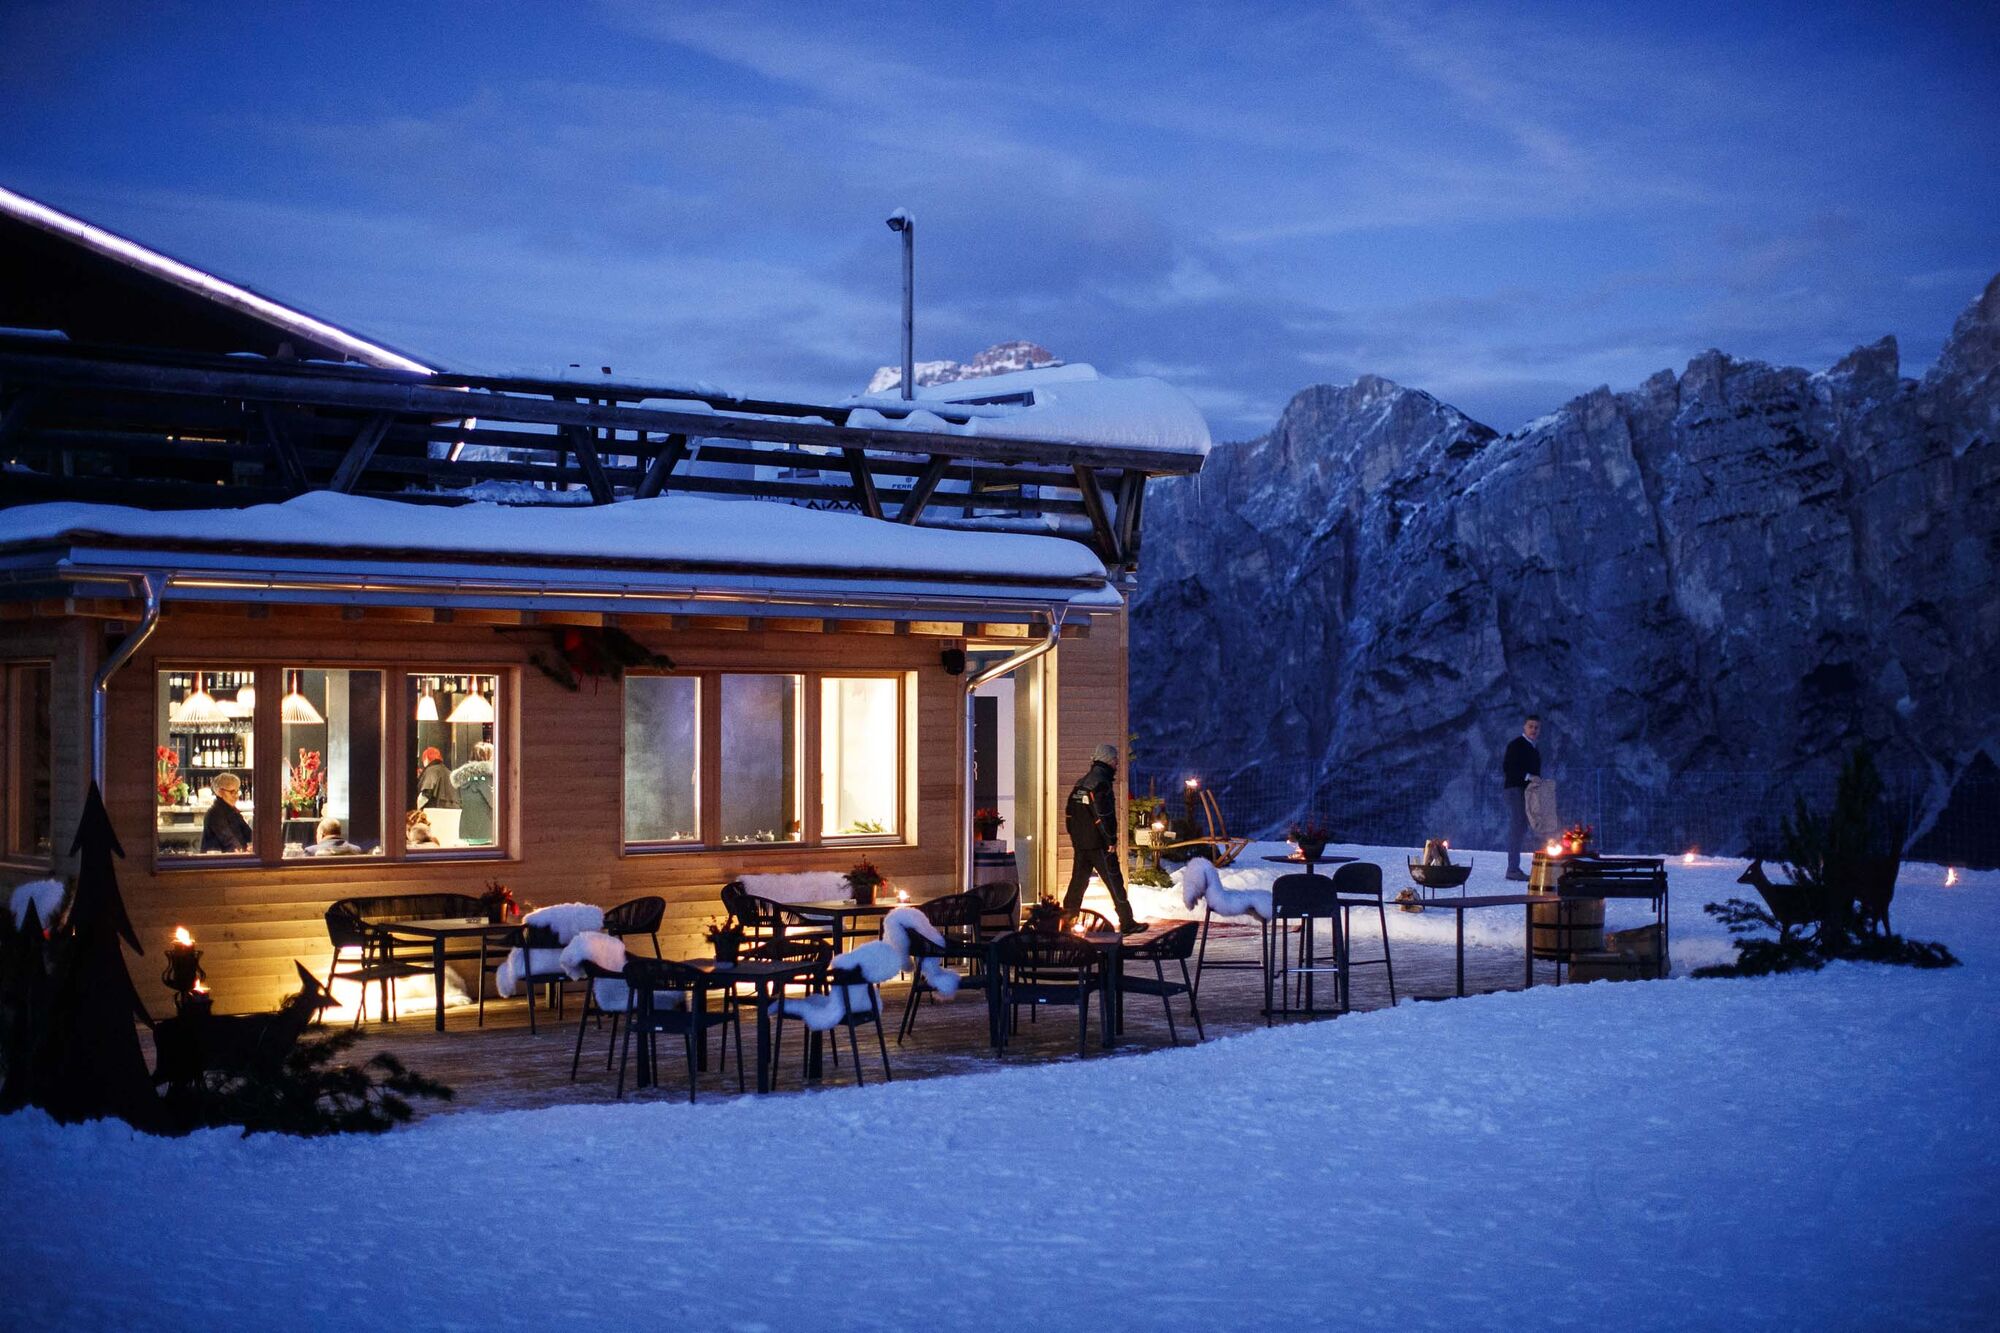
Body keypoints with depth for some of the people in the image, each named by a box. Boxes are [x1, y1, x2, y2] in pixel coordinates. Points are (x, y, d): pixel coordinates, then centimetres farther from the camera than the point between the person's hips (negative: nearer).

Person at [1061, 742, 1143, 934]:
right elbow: (1104, 815, -20)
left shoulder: (1081, 783, 14)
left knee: (1078, 880, 14)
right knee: (1114, 882, -4)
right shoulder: (1101, 783, -14)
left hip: (1080, 843, 8)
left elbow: (1069, 812, 17)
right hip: (1098, 844, -8)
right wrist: (1111, 840, -15)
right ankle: (1126, 923, -3)